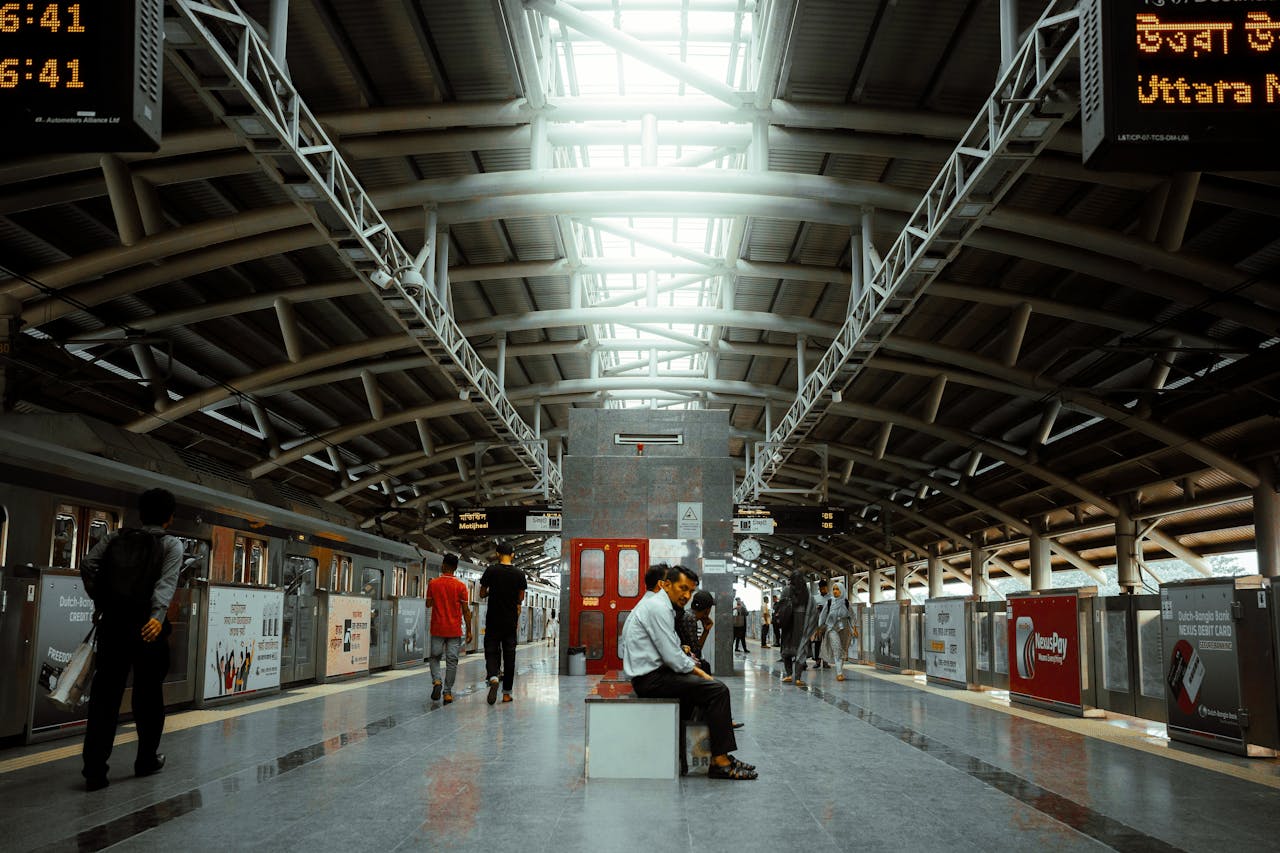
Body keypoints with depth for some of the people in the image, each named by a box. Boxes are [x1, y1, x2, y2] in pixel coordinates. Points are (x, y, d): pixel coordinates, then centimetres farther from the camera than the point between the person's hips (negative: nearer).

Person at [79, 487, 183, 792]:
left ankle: (94, 769, -1)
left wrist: (99, 602, 6)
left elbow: (88, 565, -4)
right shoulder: (170, 544, 1)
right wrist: (158, 615, -29)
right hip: (148, 627, -2)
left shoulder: (115, 538, 11)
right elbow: (166, 581, -16)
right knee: (148, 696, 11)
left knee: (104, 696, 3)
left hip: (112, 625, 2)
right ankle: (147, 760, 22)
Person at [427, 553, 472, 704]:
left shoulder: (433, 584, -3)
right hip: (455, 630, -1)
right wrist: (469, 630, 3)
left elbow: (428, 604, 10)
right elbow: (465, 610, -4)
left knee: (434, 657, 16)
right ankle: (447, 693, 5)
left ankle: (436, 681, -8)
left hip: (437, 629, 1)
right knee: (451, 661, 5)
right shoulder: (460, 586, -6)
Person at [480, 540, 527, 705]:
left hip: (493, 620, -1)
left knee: (491, 651, 6)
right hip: (511, 621, 2)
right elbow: (520, 599, 5)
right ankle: (507, 693, 10)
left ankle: (493, 677, -23)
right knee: (509, 655, 8)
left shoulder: (491, 571, -6)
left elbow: (482, 594, 2)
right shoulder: (519, 574, -2)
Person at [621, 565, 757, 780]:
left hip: (650, 673, 11)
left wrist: (695, 668, 8)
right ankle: (720, 762, -10)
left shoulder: (658, 605, 16)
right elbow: (672, 656, -20)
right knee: (717, 690, -15)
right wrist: (696, 671, -6)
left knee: (706, 685, 17)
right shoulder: (658, 607, -16)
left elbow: (670, 649, 21)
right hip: (650, 679, -11)